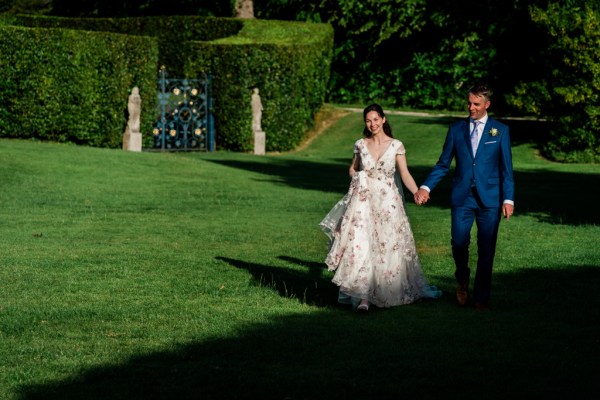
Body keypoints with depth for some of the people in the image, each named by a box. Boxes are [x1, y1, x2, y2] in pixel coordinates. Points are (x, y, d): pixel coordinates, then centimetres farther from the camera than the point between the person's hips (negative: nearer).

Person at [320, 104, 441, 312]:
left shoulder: (396, 146, -1)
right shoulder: (360, 145, 5)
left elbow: (405, 174, -4)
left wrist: (417, 193, -17)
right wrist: (359, 182, 4)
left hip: (388, 203, -1)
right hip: (364, 201, 1)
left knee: (389, 248, 2)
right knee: (361, 246, -10)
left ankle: (388, 291, 17)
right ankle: (363, 296, -11)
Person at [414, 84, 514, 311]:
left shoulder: (500, 131, 5)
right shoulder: (456, 130, 9)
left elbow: (506, 168, 4)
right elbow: (443, 164, 11)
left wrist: (508, 199, -4)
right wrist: (426, 187, -2)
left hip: (489, 198, -1)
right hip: (462, 197, 1)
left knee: (486, 249, 0)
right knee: (459, 242, -9)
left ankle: (482, 297, 10)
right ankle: (462, 280, 20)